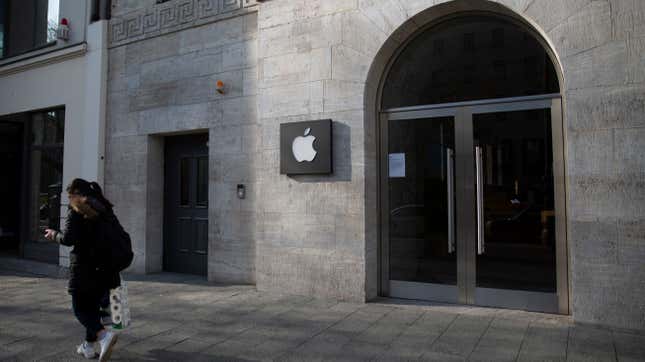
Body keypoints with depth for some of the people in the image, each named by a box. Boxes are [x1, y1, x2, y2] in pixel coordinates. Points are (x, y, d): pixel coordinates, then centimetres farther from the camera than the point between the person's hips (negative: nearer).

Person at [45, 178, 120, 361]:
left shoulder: (76, 210, -8)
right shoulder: (103, 208, 11)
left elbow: (68, 239, -13)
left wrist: (54, 235, 5)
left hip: (85, 266, -6)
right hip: (105, 265, 6)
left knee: (80, 308, 4)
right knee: (93, 306, 18)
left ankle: (104, 335, -17)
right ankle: (90, 346, 25)